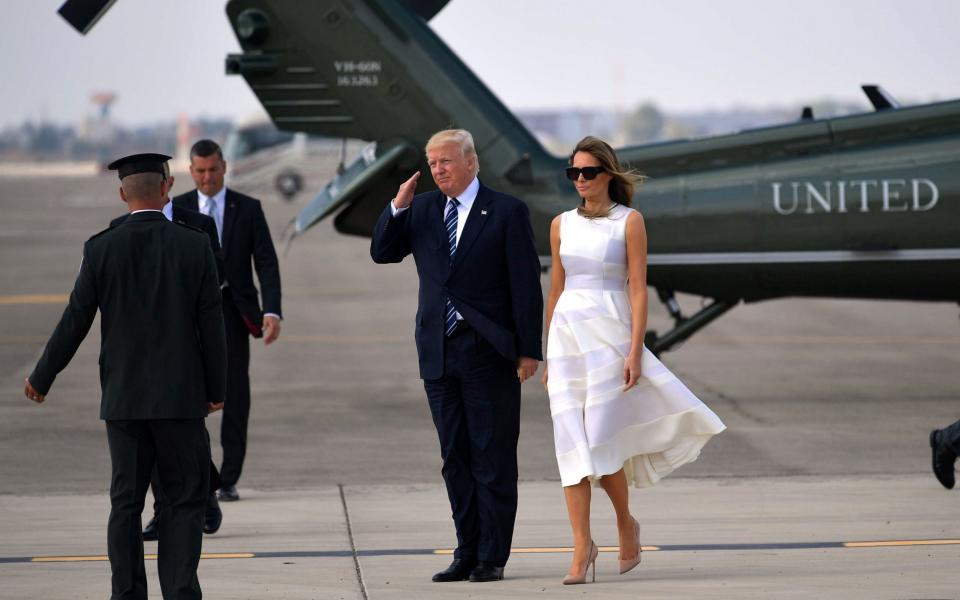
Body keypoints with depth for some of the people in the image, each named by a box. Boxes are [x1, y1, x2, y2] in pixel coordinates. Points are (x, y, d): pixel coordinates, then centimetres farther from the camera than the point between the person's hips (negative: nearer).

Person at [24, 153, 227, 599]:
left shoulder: (101, 249, -5)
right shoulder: (195, 246, -6)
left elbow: (74, 322, -1)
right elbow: (211, 324, -4)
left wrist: (41, 378, 13)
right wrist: (217, 388, 8)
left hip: (123, 397, 1)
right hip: (181, 395, -1)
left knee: (126, 501, 9)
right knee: (185, 499, 4)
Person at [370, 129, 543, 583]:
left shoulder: (506, 212, -4)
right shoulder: (422, 210, 10)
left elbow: (526, 284, -6)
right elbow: (382, 253, 10)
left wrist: (528, 350, -10)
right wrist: (398, 207, -5)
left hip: (489, 353, -5)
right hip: (439, 353, 5)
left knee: (493, 459, 0)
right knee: (455, 459, 9)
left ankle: (492, 557, 4)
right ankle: (468, 553, 14)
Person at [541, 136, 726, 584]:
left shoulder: (629, 221, -1)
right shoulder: (562, 224, 12)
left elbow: (638, 289, -5)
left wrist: (635, 351, -13)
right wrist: (549, 356, 14)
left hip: (609, 335, -4)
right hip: (567, 334, 4)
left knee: (599, 440, -10)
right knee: (571, 443, -3)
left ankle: (626, 523, 15)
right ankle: (582, 547, -1)